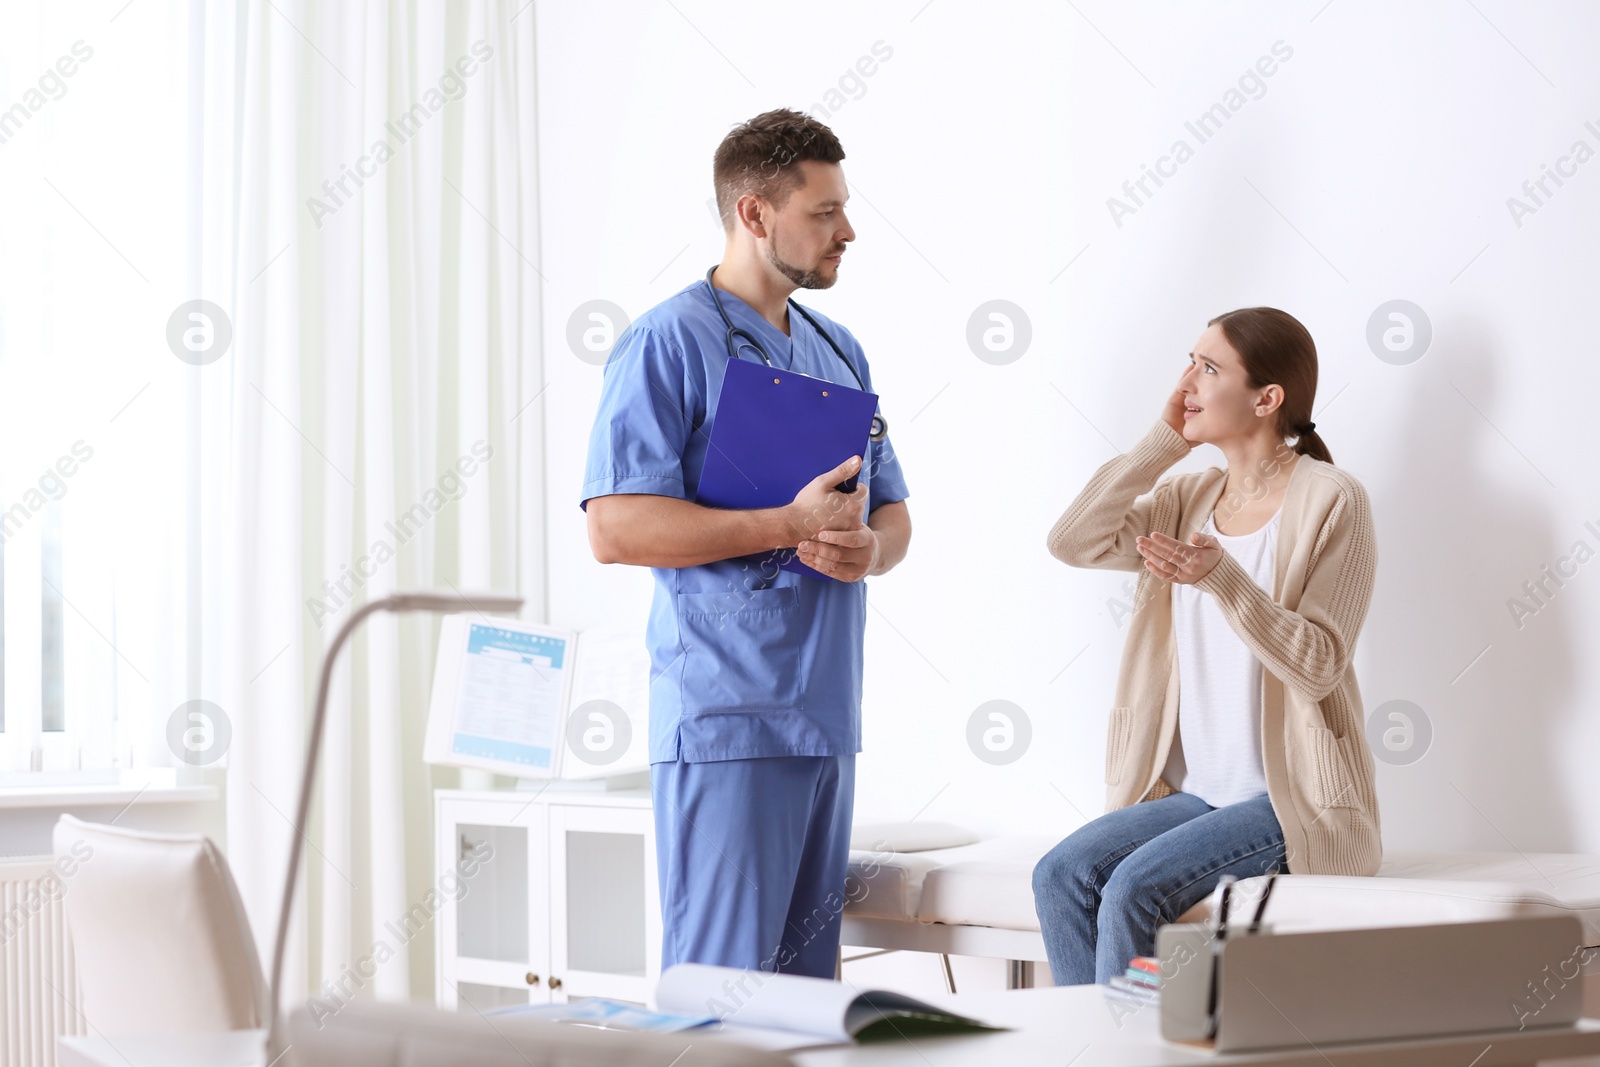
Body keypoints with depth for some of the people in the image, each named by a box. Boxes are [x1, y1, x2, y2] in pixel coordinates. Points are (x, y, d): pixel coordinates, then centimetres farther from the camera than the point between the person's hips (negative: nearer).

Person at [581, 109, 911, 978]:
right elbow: (615, 527, -16)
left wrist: (868, 548, -3)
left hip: (827, 714, 8)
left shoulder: (839, 352, 18)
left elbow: (892, 510, 22)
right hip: (726, 717, -8)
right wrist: (790, 527, -18)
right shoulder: (668, 343, -7)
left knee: (806, 986, 11)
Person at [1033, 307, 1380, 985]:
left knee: (1134, 889, -26)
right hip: (1195, 793, 6)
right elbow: (1073, 542, -3)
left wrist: (1221, 578, -28)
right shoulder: (1189, 500, 12)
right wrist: (1165, 441, -2)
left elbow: (1318, 664, -14)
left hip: (1292, 801, -6)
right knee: (1061, 876, -18)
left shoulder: (1330, 501, -7)